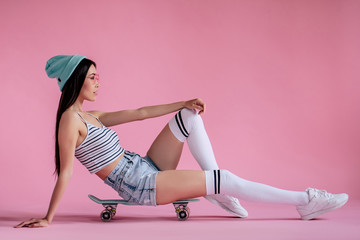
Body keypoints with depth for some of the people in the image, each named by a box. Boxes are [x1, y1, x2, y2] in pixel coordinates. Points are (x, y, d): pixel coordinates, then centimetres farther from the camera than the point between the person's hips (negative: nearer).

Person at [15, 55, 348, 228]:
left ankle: (219, 193, 1)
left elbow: (138, 113, 13)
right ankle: (304, 201, -5)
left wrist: (184, 103, 9)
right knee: (223, 178, -13)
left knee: (189, 117, 3)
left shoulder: (92, 116, 13)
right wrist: (48, 218, -18)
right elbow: (65, 173, -15)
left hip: (145, 167, 10)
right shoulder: (71, 119, -14)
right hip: (139, 185, -10)